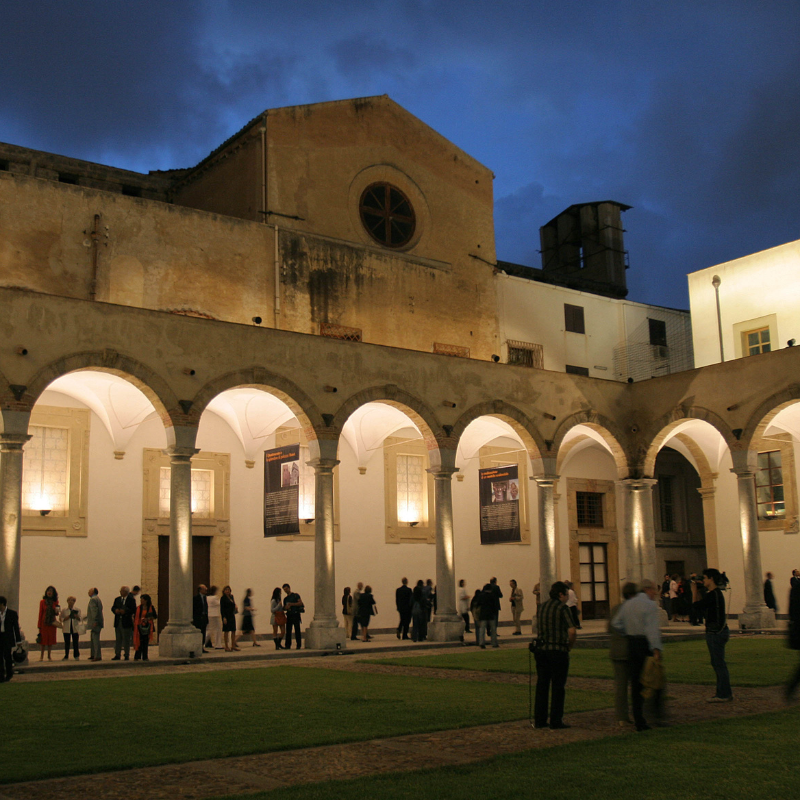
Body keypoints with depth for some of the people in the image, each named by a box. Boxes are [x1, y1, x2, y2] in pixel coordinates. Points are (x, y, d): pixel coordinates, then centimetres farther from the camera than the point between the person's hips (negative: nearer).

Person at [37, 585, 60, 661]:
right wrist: (39, 625, 0)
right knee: (43, 639, -1)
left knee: (51, 640, 2)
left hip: (52, 623, 2)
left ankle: (49, 656, 10)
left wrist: (57, 611, -9)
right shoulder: (42, 602, 2)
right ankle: (42, 656, 9)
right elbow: (40, 613, 3)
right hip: (44, 623, -2)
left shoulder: (55, 602, 8)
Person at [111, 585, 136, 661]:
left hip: (126, 623, -5)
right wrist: (115, 610, -10)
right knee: (118, 639, 8)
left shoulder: (131, 600, -3)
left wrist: (125, 611, -22)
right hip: (118, 622, 5)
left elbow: (133, 610, -10)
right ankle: (117, 655, 13)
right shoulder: (117, 599, 15)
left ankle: (126, 655, 8)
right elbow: (113, 608, 12)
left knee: (126, 640, 1)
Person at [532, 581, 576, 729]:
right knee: (558, 687, 2)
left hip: (541, 649, 6)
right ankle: (556, 722, 3)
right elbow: (572, 631, -17)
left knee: (541, 685, 11)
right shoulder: (562, 607, -9)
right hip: (558, 650, -6)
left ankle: (539, 720, 14)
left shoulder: (541, 607, 12)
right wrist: (569, 646, -2)